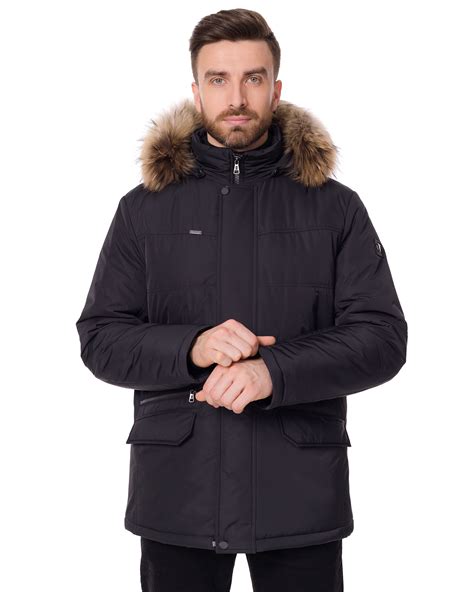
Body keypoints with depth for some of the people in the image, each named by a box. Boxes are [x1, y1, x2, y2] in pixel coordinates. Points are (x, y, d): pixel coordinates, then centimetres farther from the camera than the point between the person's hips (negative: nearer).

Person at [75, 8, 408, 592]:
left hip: (301, 493, 0)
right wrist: (191, 347, -16)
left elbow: (382, 338, -4)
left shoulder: (335, 207, 3)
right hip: (177, 492, 1)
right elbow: (99, 339, 3)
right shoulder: (144, 208, 6)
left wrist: (274, 370, -20)